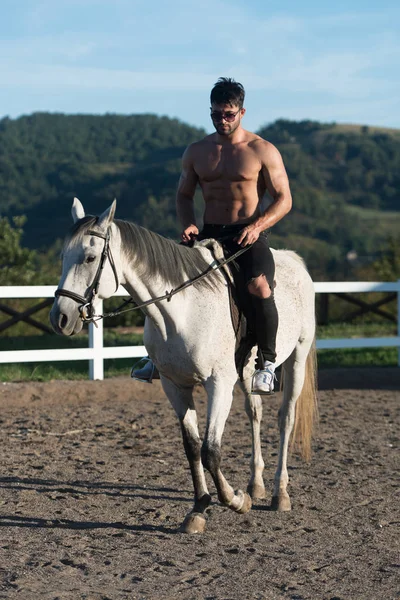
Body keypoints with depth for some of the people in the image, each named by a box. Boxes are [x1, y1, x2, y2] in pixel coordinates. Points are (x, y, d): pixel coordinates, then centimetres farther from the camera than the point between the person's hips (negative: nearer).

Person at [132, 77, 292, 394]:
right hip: (208, 236, 4)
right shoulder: (196, 151, 10)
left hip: (249, 237, -4)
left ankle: (267, 362, -19)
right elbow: (184, 195, 19)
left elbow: (284, 199, -2)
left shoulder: (263, 151, -1)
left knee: (258, 285, -33)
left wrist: (257, 225, -19)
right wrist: (188, 224, -3)